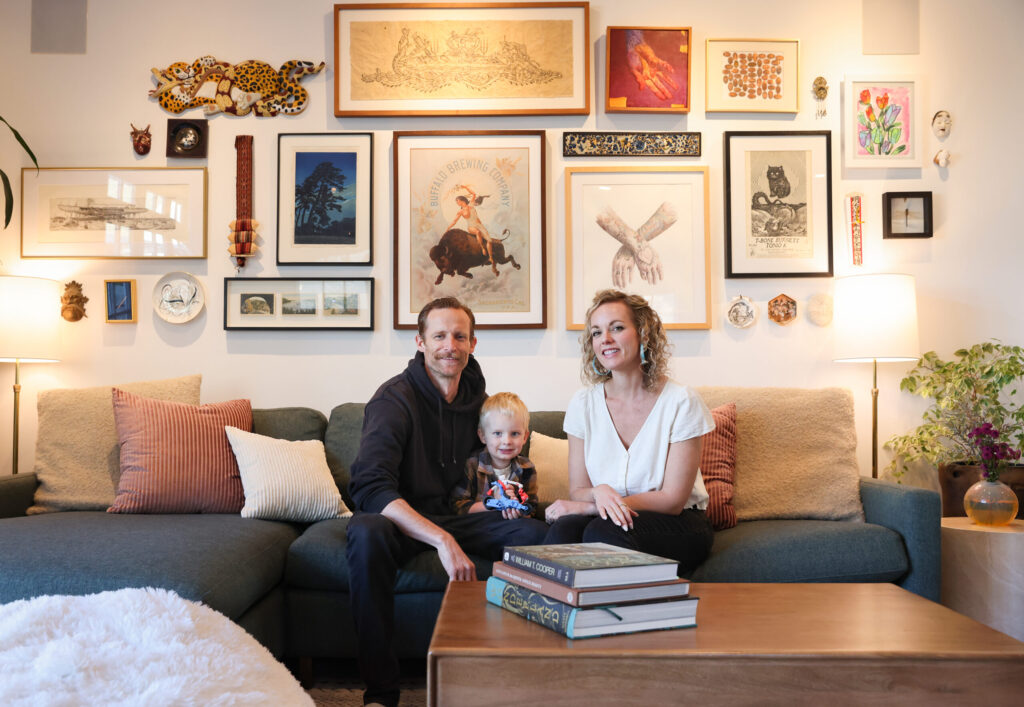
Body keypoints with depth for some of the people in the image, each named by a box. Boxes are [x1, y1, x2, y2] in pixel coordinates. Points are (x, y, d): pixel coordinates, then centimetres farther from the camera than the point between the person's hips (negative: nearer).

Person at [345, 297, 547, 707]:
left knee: (533, 531, -17)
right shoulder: (395, 399, -15)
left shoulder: (475, 394, 4)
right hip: (399, 520, -5)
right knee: (366, 533, -39)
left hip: (449, 516, 5)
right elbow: (370, 486, -29)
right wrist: (442, 539, -38)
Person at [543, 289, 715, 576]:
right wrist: (599, 493, -23)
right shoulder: (583, 404, 3)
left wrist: (585, 506, -18)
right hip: (607, 517, 3)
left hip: (677, 525, -2)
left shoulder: (681, 401, -9)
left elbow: (673, 500, -10)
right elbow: (577, 490, 5)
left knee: (602, 531, -34)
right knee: (564, 530, -32)